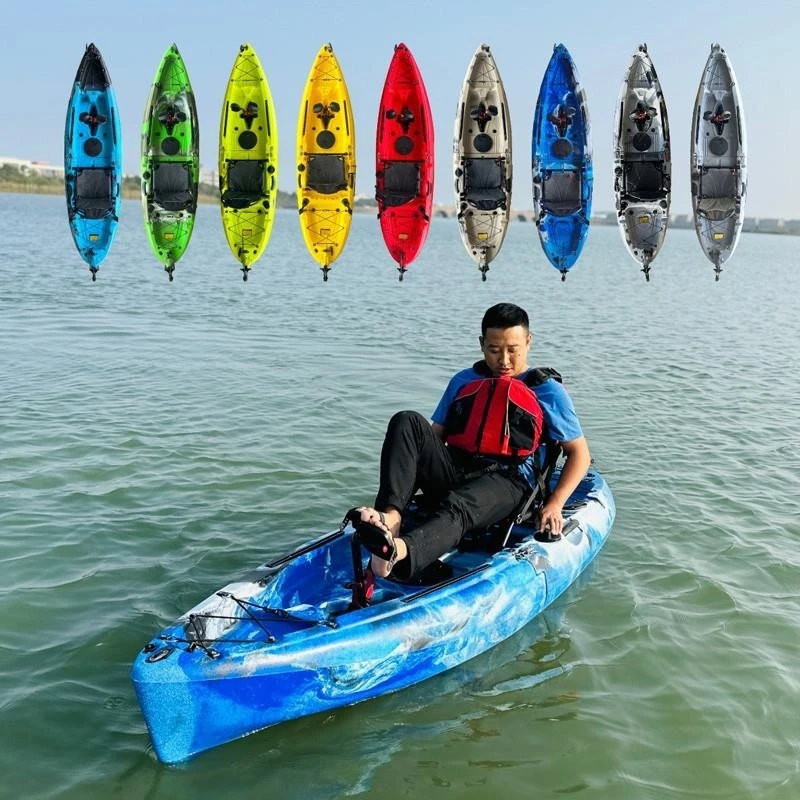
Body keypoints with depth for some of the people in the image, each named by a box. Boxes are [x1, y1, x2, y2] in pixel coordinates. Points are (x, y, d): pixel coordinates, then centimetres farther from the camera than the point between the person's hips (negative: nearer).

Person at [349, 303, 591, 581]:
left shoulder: (547, 391, 11)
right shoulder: (463, 381, 21)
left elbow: (579, 453, 9)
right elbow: (436, 434, 22)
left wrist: (554, 504, -6)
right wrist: (417, 476, 3)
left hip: (507, 483, -4)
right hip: (454, 473, 4)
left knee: (456, 506, -39)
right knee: (406, 422, -21)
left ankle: (397, 553, -70)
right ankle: (390, 516, -41)